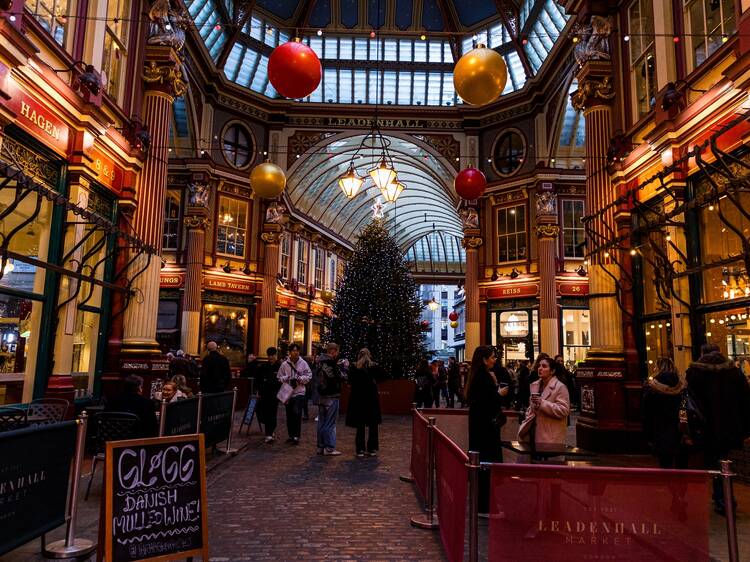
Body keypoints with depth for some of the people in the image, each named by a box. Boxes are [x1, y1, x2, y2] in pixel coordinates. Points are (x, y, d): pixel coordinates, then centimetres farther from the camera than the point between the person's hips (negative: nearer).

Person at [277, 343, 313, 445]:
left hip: (299, 392, -3)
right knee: (289, 415, 9)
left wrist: (299, 378, -14)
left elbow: (309, 376, 0)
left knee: (297, 413, -13)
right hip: (288, 393, 3)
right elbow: (279, 378, 6)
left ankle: (296, 436, -5)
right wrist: (287, 378, -12)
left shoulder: (303, 363, -1)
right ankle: (291, 435, 22)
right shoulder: (284, 364, 3)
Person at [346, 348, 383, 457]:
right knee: (373, 425, 11)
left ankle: (360, 450, 7)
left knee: (360, 425, 7)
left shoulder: (354, 367, -6)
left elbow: (350, 381, 0)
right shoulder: (374, 366, -6)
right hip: (372, 399, 0)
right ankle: (372, 449, 14)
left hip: (358, 398, 0)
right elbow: (381, 376, 6)